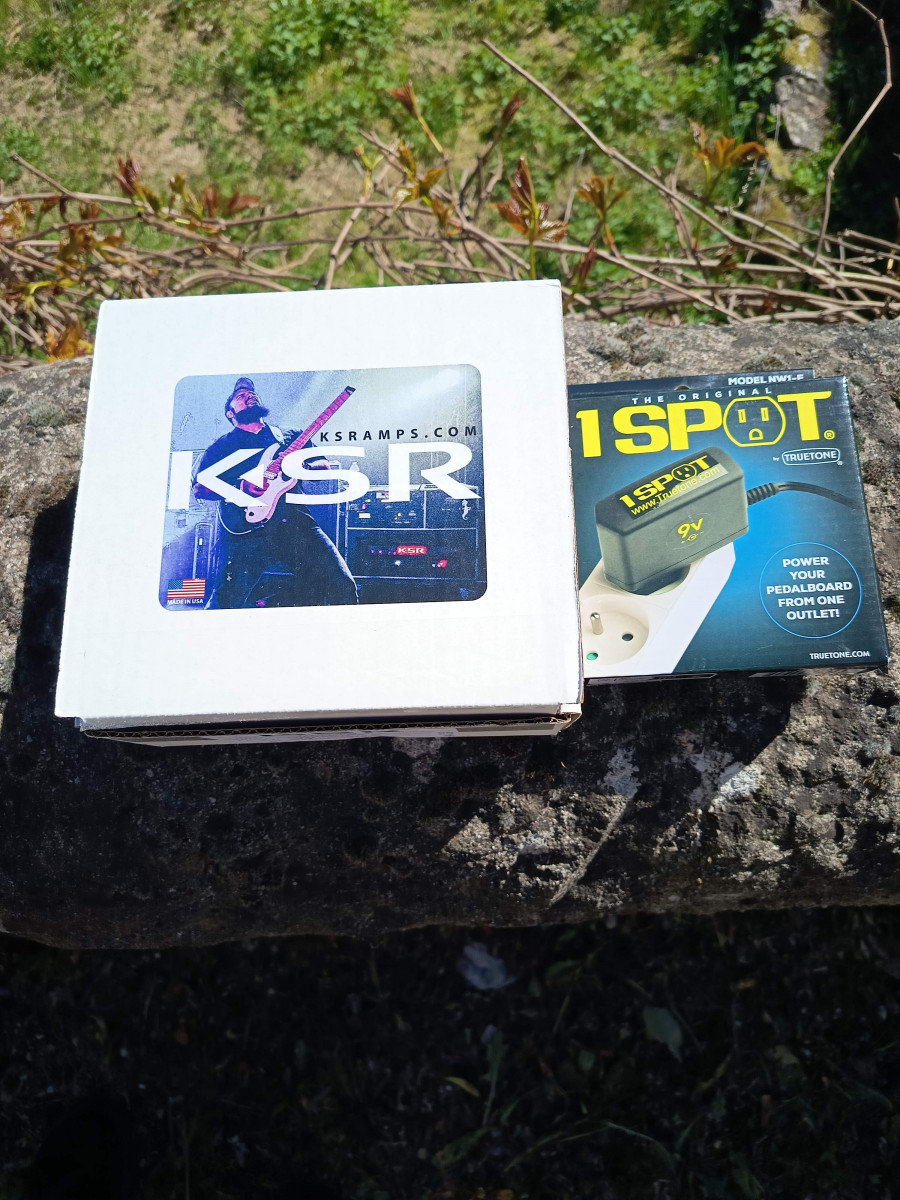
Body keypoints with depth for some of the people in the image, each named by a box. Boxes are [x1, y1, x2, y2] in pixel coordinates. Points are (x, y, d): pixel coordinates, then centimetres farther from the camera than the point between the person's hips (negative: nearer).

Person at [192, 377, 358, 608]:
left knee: (342, 585, -14)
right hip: (245, 528, -2)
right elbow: (199, 488, 7)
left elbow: (324, 466, 20)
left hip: (294, 522, 2)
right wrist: (240, 488, -10)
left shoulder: (289, 436, 24)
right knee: (228, 598, -12)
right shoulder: (222, 446, 16)